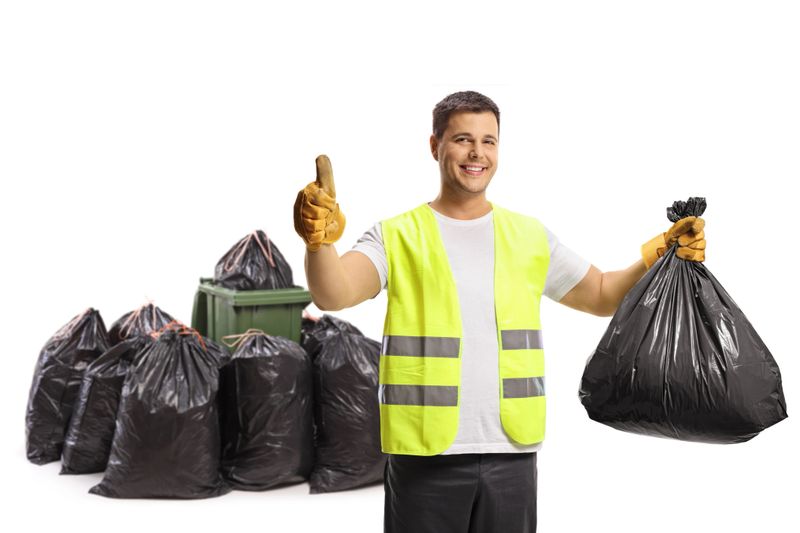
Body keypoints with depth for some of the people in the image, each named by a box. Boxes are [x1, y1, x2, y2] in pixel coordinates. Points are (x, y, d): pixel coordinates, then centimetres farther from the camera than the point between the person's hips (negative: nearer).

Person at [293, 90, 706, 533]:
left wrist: (659, 255, -1)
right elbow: (333, 295, -18)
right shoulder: (399, 236, -2)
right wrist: (320, 240, -39)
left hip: (512, 451, 3)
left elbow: (603, 296, 16)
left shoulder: (530, 236, 10)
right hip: (425, 455, -3)